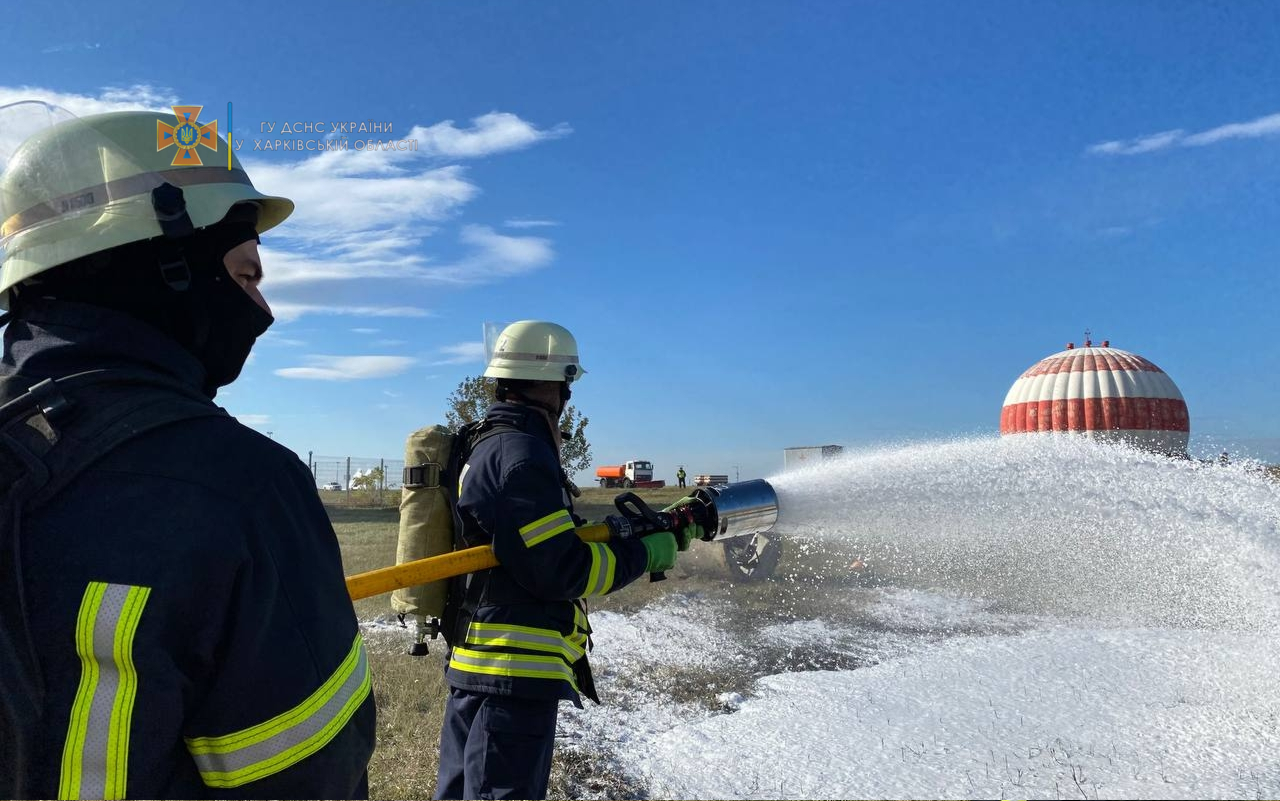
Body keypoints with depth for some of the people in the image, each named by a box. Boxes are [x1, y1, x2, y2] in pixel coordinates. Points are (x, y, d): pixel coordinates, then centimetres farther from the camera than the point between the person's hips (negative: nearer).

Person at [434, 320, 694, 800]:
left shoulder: (489, 446, 15)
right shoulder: (520, 454, -19)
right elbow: (561, 571, -22)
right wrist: (646, 554, -10)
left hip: (476, 663, 11)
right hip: (516, 671, -11)